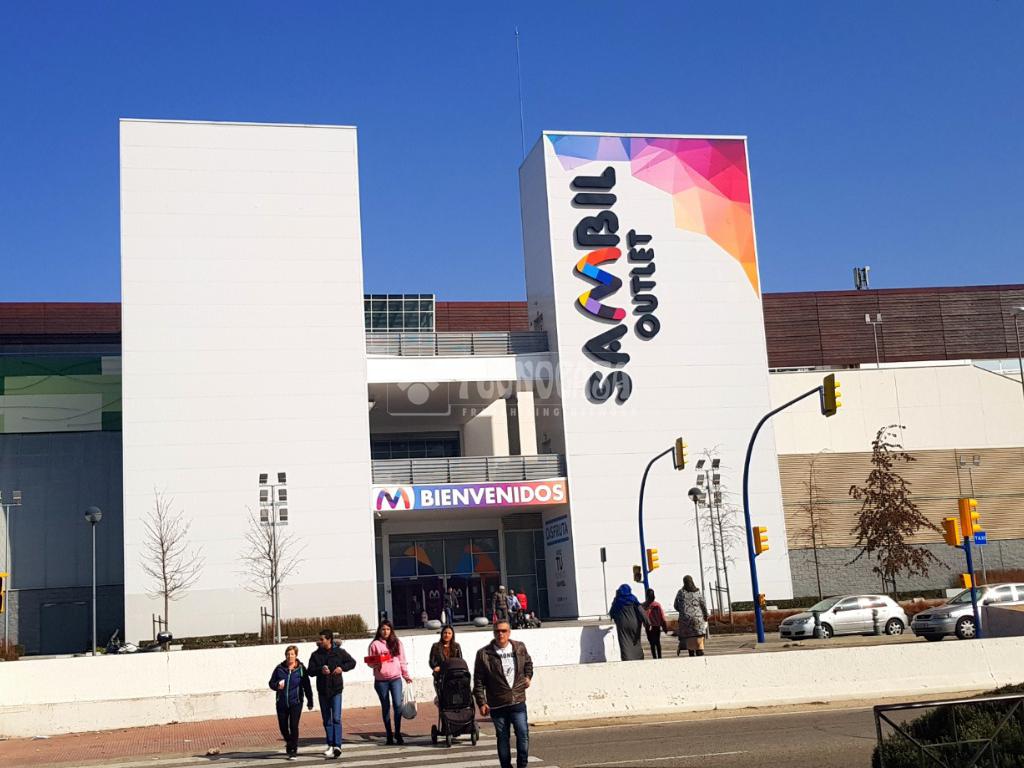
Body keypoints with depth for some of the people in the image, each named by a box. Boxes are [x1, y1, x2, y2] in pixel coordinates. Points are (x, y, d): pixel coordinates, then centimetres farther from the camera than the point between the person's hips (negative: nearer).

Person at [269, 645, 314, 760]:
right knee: (283, 726, 8)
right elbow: (271, 683, 7)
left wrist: (310, 701, 3)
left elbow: (307, 686, 1)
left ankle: (293, 751, 1)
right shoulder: (279, 668, 0)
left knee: (294, 726, -9)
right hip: (282, 703, 3)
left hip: (296, 702, -2)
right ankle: (289, 742, 37)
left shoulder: (301, 669, -4)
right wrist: (277, 685, -16)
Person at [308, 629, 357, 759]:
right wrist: (320, 670, -21)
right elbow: (310, 671, -2)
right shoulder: (316, 655, 3)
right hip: (322, 691, 3)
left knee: (336, 718, -13)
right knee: (327, 720, 10)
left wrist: (342, 668, -11)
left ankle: (337, 746, -16)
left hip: (336, 690, -3)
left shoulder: (339, 652, -2)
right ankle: (330, 746, 19)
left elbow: (352, 662, 6)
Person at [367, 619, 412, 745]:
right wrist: (375, 664, -16)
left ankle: (397, 732, 1)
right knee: (385, 707, 6)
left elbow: (402, 660, 12)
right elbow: (370, 662, 5)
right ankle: (389, 734, 14)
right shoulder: (375, 644, 3)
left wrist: (406, 675, 11)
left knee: (398, 705, -11)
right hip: (381, 680, -1)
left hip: (395, 678, 1)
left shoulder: (397, 643, 8)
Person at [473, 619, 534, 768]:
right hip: (497, 705, -1)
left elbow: (528, 663, 26)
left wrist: (528, 676, 10)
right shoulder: (484, 654, -6)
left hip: (518, 701, 1)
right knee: (502, 739, 8)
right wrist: (481, 703, -7)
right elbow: (478, 681, -3)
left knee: (523, 735, -4)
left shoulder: (520, 648, 3)